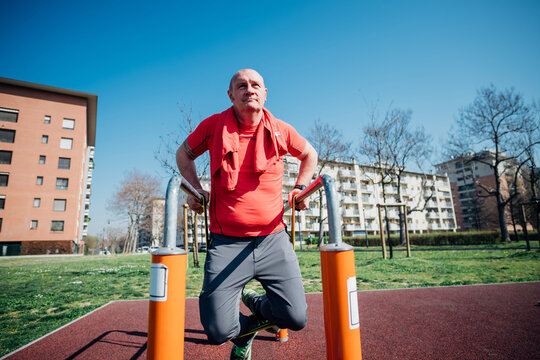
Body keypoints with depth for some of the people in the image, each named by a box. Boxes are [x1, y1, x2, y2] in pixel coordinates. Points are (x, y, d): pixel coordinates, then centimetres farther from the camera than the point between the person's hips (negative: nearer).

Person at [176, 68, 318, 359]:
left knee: (296, 319, -4)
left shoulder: (280, 130, 2)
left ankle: (255, 303, 30)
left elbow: (309, 154, 22)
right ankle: (247, 329, 33)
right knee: (218, 331, -5)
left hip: (272, 239, 1)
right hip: (226, 242, 0)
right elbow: (184, 154, 19)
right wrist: (196, 190, 7)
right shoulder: (213, 126, 0)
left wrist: (300, 187, 11)